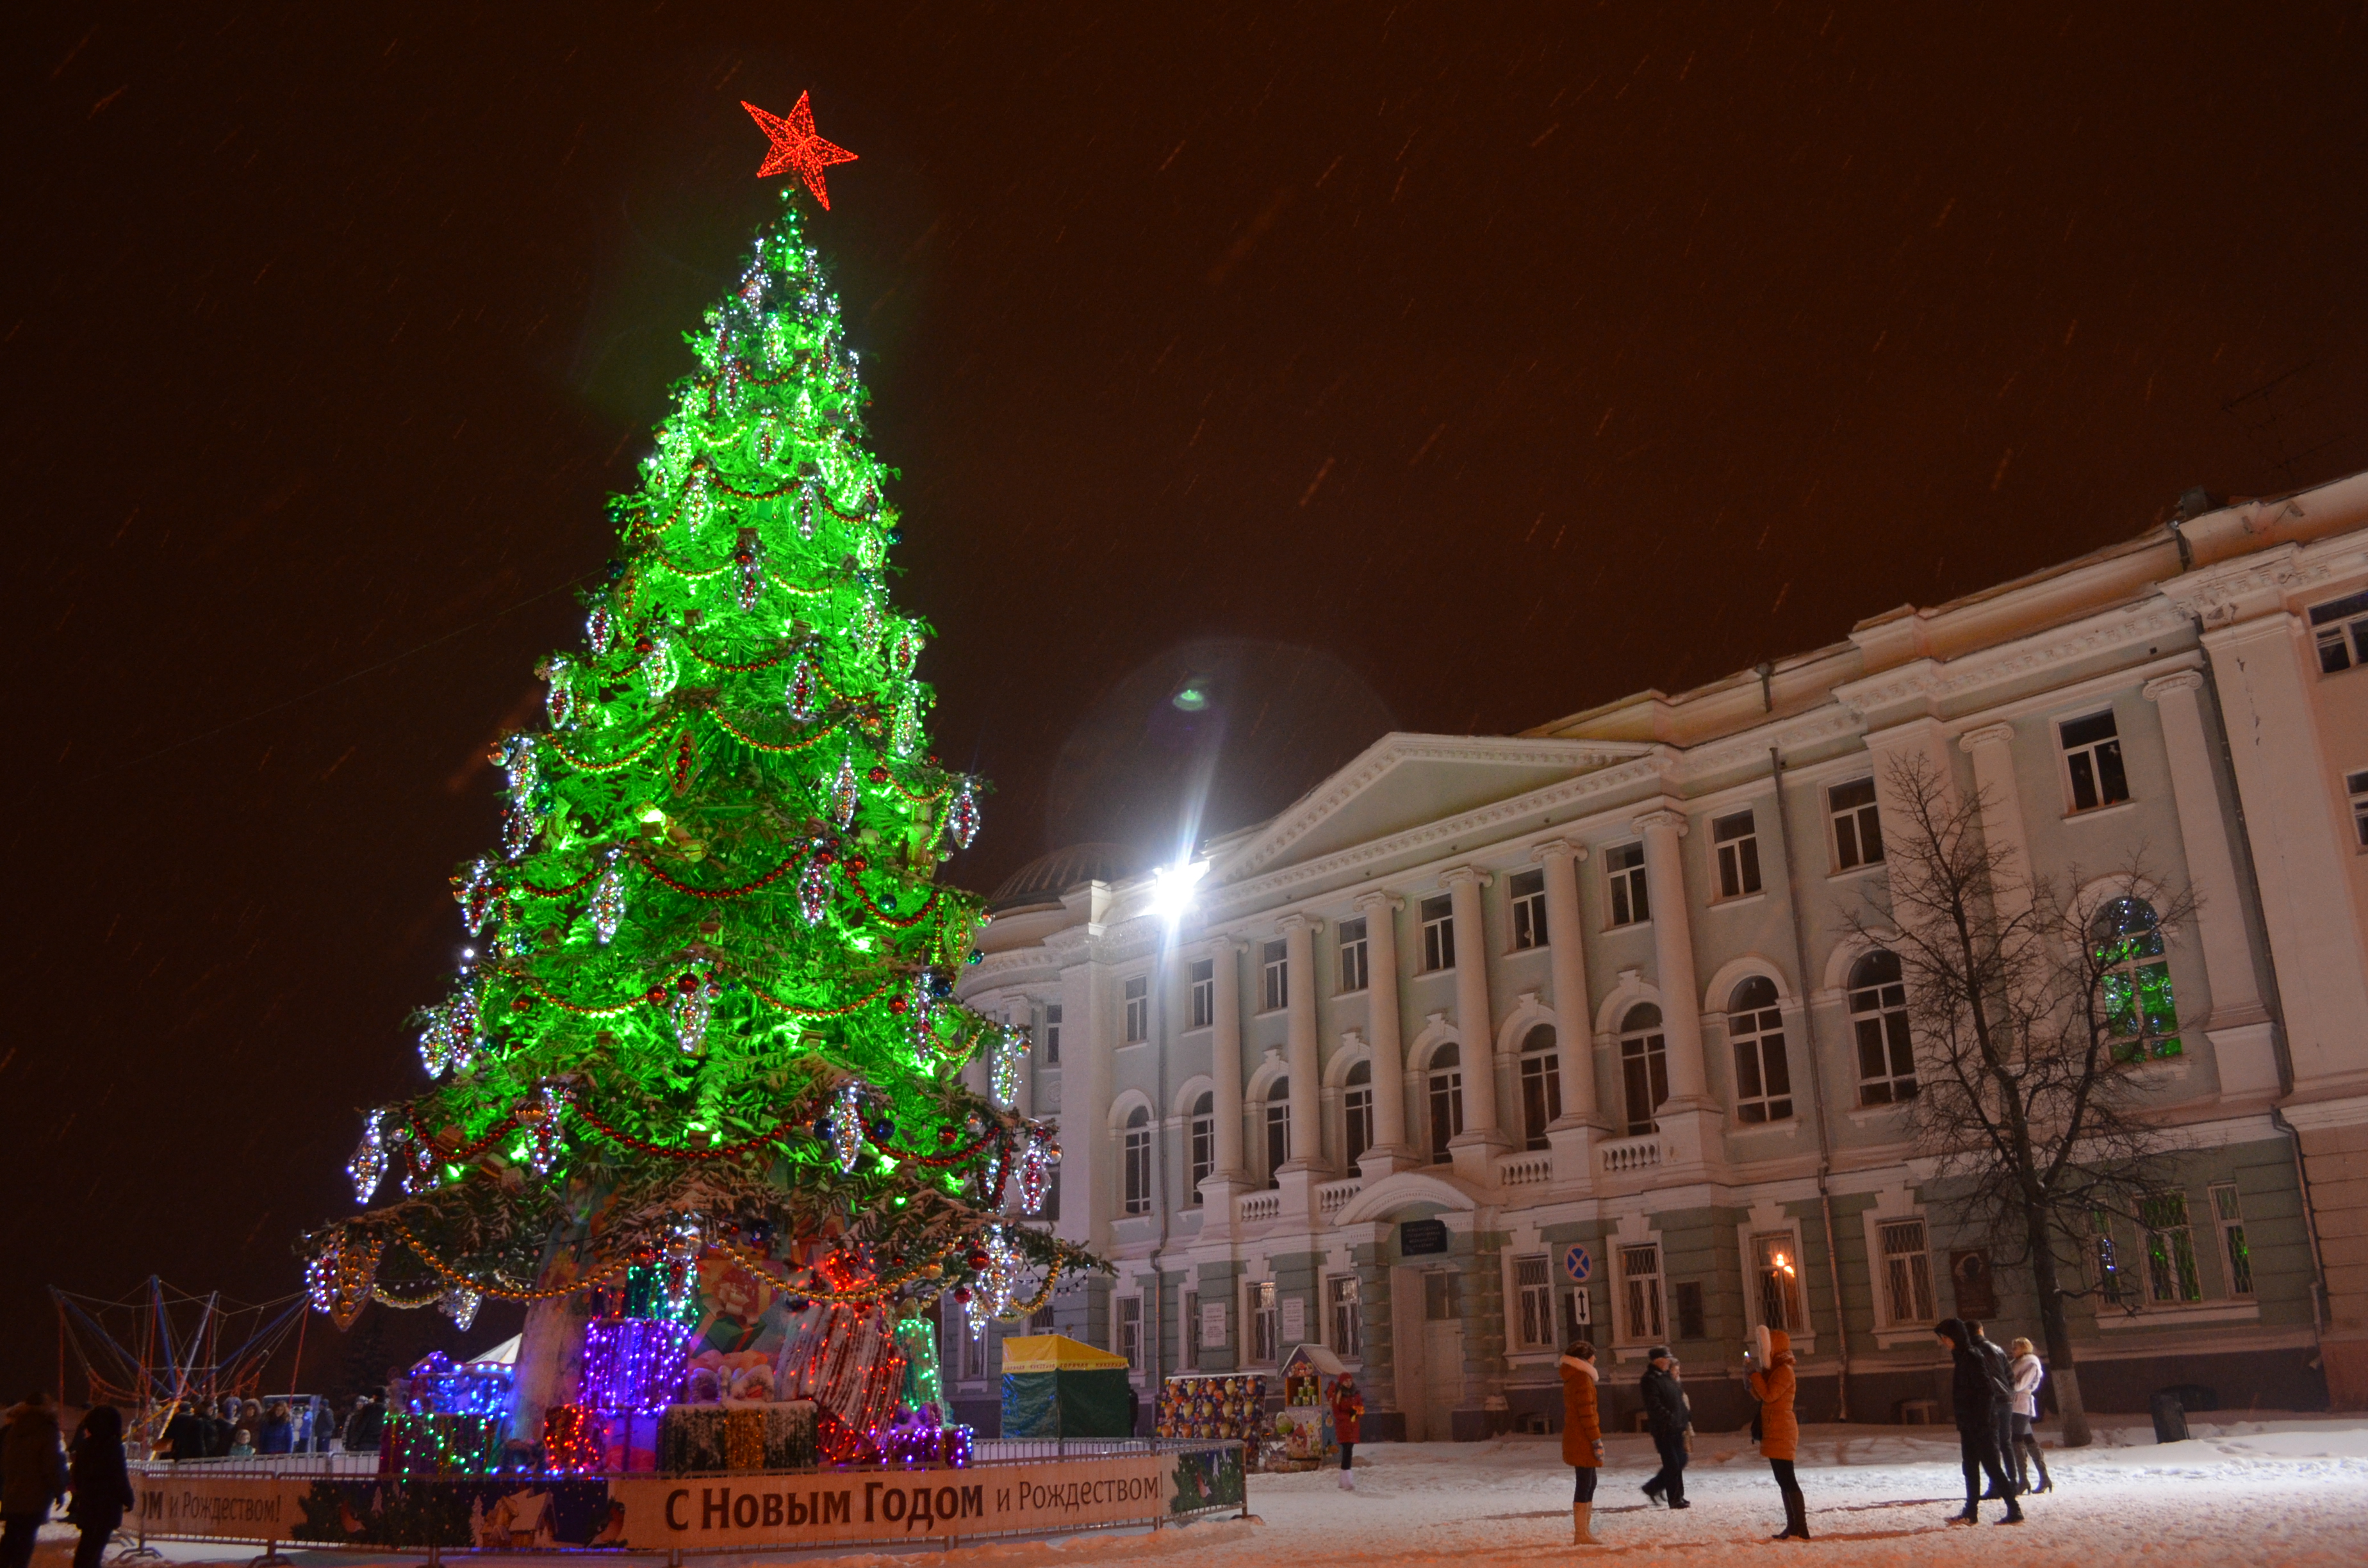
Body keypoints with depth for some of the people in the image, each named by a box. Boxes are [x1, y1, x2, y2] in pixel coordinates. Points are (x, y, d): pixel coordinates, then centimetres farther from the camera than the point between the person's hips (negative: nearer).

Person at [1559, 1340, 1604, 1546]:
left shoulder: (1573, 1378, 17)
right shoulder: (1582, 1379, -15)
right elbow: (1586, 1413, -19)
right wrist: (1596, 1440, -18)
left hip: (1574, 1437, 10)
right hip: (1582, 1440, -10)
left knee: (1589, 1483, 15)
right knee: (1585, 1484, -7)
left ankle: (1585, 1531, 20)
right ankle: (1581, 1535, -4)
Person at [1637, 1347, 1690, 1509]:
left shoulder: (1667, 1377, 16)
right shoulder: (1650, 1380, -13)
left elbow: (1679, 1399, 21)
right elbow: (1654, 1405, -21)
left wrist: (1686, 1419, 13)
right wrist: (1670, 1418, -25)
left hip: (1676, 1428, 9)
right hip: (1663, 1429, -9)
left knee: (1680, 1461, 13)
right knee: (1673, 1464, -4)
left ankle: (1654, 1487, 25)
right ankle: (1676, 1499, 4)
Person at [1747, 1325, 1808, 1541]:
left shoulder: (1785, 1370, -13)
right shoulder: (1774, 1369, 16)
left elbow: (1768, 1395, -21)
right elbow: (1759, 1395, 13)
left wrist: (1755, 1373, -16)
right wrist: (1752, 1372, 3)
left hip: (1781, 1432, -10)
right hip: (1775, 1432, 10)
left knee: (1787, 1480, -10)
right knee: (1784, 1481, 11)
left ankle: (1801, 1530, -10)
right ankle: (1792, 1527, 15)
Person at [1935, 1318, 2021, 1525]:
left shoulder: (1971, 1357, -16)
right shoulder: (1961, 1356, 13)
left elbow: (1986, 1390, -21)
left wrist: (1983, 1422, -22)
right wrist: (1962, 1422, 18)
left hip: (1981, 1424, -10)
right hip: (1969, 1425, 10)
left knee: (1991, 1466, -6)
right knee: (1970, 1467, 12)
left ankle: (2015, 1511, 0)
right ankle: (1971, 1513, 16)